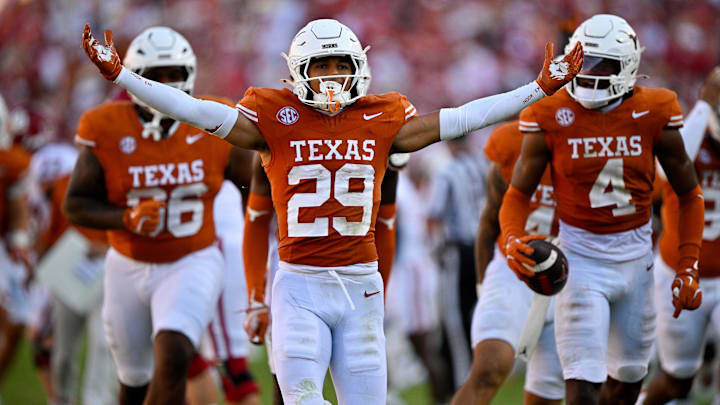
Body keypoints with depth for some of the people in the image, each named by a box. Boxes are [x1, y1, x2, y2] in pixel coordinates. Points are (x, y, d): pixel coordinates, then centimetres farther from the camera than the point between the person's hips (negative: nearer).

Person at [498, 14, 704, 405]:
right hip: (580, 258, -3)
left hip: (636, 254, 3)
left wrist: (688, 267, -3)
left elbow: (689, 194, 3)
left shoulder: (653, 114, -7)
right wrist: (513, 240, -24)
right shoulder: (551, 116, -11)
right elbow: (518, 193, -3)